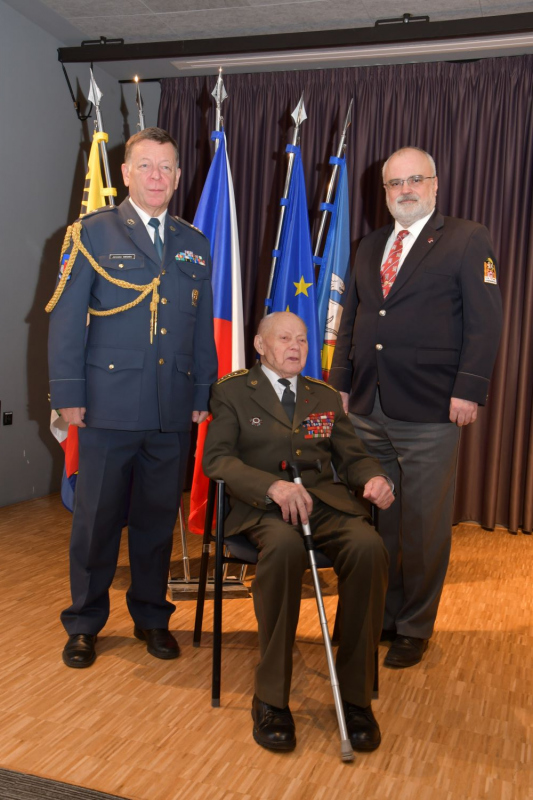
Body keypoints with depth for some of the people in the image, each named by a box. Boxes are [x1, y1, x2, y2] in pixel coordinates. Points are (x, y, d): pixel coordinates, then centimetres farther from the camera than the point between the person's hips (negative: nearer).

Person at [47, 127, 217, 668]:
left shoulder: (195, 245, 14)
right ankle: (84, 624, 25)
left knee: (158, 519, 12)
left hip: (174, 411, 3)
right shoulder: (94, 232, 2)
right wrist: (68, 394, -8)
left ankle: (152, 617, 30)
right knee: (97, 520, 7)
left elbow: (203, 326, 15)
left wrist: (204, 394, 10)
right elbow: (66, 318, -2)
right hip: (109, 405, -3)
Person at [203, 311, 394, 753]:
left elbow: (353, 456, 18)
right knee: (285, 547, -38)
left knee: (369, 548, -29)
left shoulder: (325, 397, 23)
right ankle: (272, 699, -22)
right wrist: (272, 485, -21)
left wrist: (375, 477, -8)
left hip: (326, 501, 4)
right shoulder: (233, 391, 10)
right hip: (263, 505, -3)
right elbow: (217, 458, -3)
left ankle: (356, 696, -16)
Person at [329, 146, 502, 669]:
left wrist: (468, 390, -14)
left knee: (423, 526, 5)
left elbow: (485, 322, -6)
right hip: (367, 410, 5)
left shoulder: (467, 241, 1)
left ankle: (414, 628, 21)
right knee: (374, 519, 12)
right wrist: (341, 383, 11)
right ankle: (379, 616, 28)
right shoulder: (370, 247, 18)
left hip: (429, 414, -5)